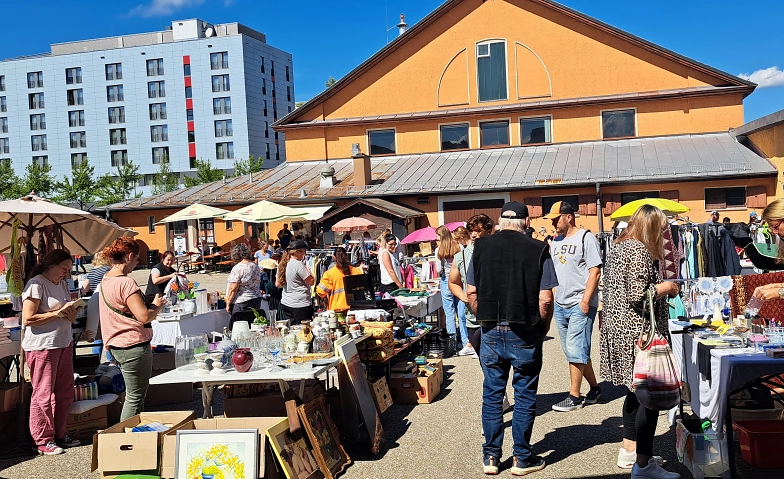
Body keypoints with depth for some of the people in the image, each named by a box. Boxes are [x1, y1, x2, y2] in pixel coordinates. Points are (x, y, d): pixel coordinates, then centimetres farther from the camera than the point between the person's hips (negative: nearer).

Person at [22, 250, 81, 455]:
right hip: (42, 347, -8)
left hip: (64, 344, 8)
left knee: (65, 392, 11)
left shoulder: (62, 284, 15)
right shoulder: (36, 285, -10)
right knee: (43, 394, -1)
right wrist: (57, 313, -17)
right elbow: (27, 319, -17)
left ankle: (59, 434, 23)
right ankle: (43, 441, 9)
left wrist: (71, 312, -3)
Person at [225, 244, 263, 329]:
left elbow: (233, 289, -15)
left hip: (241, 303, -8)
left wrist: (228, 304, -7)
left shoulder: (238, 268, -13)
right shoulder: (255, 266, 11)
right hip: (257, 301, 8)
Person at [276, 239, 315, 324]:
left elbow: (277, 284, 17)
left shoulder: (282, 265, 9)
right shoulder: (298, 264, -15)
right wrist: (308, 270, 2)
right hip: (301, 305, -8)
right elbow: (311, 282, -13)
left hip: (285, 304, 8)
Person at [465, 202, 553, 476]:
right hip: (524, 333, -2)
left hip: (490, 332, 3)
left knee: (492, 394, 12)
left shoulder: (481, 247, 1)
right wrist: (542, 330, 4)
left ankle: (490, 457, 19)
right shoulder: (537, 250, -8)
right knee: (524, 396, 9)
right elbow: (545, 299, -10)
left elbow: (471, 293, 3)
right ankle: (522, 458, 17)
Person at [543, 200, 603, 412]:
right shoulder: (556, 240, 15)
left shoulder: (586, 238, -7)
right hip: (560, 304, 8)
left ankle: (574, 397, 1)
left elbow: (595, 272, -12)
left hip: (580, 304, -8)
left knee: (575, 350, -7)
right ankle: (594, 389, 26)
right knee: (575, 352, 13)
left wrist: (585, 301, -18)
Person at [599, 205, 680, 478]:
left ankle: (629, 450, 29)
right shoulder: (638, 250, -15)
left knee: (635, 393, 19)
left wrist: (661, 287, 21)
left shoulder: (618, 247, 15)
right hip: (637, 333, -10)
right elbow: (639, 296, -23)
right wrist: (667, 287, -7)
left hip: (618, 330, 10)